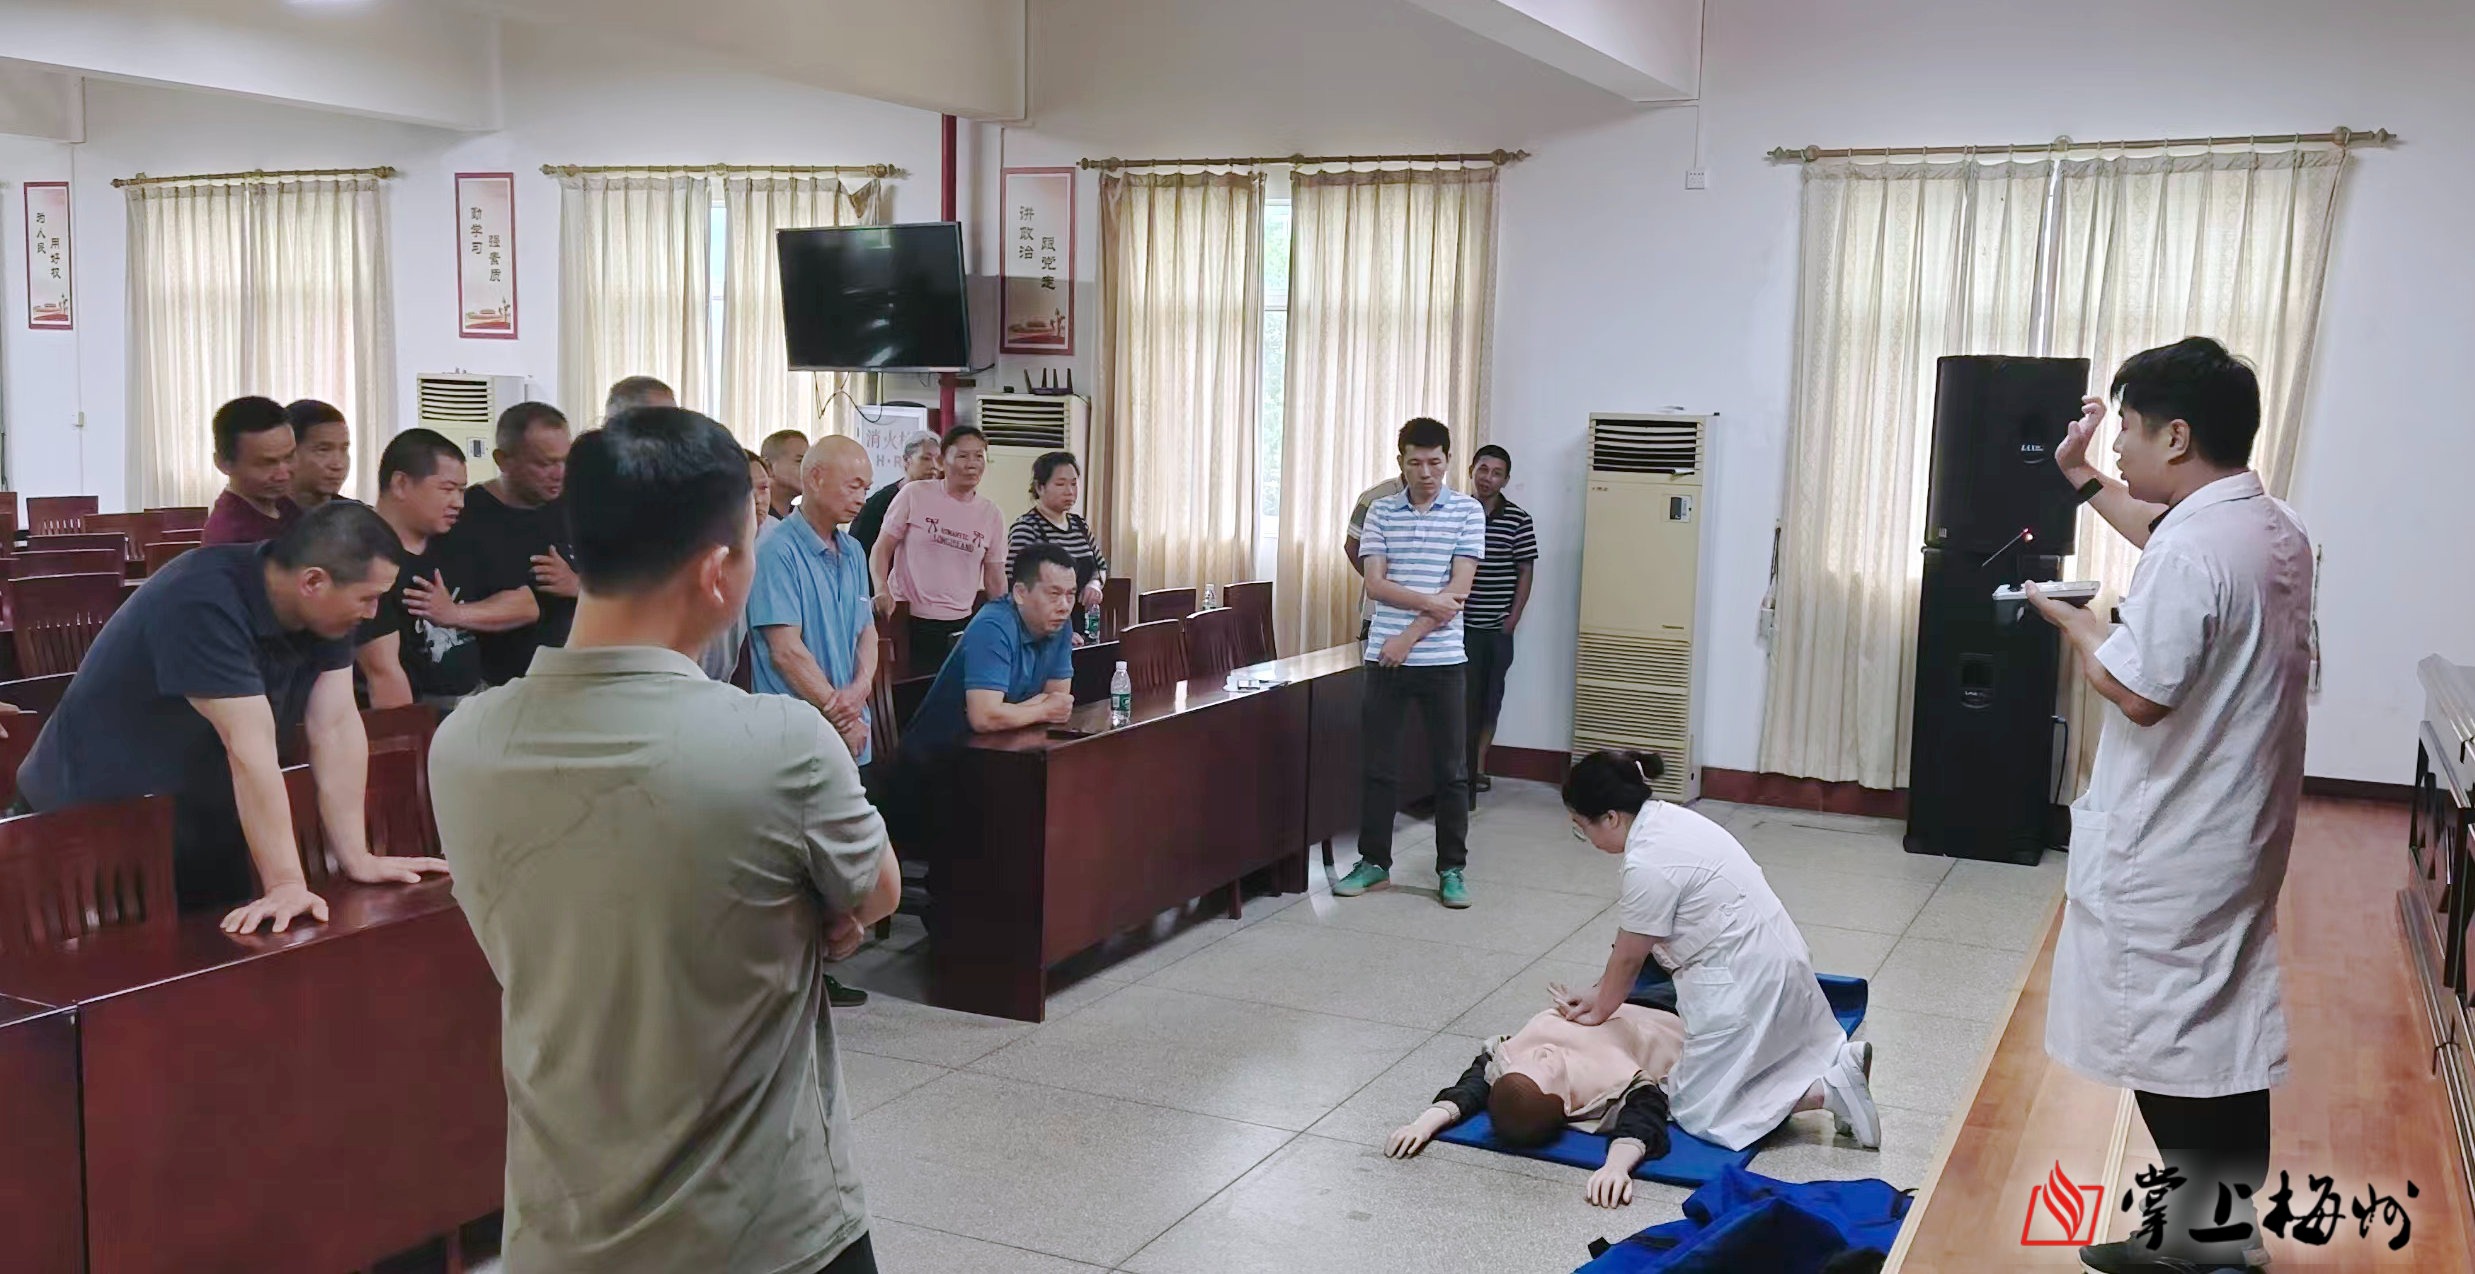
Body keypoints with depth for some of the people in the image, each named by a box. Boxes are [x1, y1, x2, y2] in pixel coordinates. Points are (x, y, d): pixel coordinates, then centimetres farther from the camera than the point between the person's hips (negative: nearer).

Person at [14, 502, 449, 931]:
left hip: (199, 826, 7)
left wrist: (357, 859, -14)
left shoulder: (322, 607, -8)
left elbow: (336, 727, -10)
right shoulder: (204, 604, -31)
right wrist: (286, 884, -37)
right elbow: (250, 748, -35)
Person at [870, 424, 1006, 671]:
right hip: (907, 619, -2)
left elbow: (995, 579, 13)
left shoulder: (991, 513, 8)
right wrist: (881, 590, -15)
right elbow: (882, 549, 1)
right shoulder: (915, 495, -1)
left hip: (961, 624, 3)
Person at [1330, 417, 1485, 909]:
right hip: (1385, 658, 2)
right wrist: (1428, 601, -18)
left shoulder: (1467, 512, -1)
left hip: (1443, 660, -1)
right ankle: (1374, 862, 19)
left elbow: (1459, 588, -8)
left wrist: (1411, 635, -13)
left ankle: (1452, 869, 15)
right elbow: (1375, 584, -4)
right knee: (1378, 766, 7)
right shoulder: (1380, 512, 4)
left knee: (1451, 770, 5)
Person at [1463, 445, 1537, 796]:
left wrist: (1513, 619, -5)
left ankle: (1478, 766, 18)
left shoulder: (1518, 520, -2)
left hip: (1497, 628, 0)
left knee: (1489, 699, 8)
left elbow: (1525, 572, 1)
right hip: (1457, 624, 0)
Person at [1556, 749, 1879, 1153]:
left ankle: (1828, 1091, -8)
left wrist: (1598, 1011, 7)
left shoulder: (1650, 863, -24)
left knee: (1697, 1109, 1)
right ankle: (1842, 1062, 9)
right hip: (1775, 963, 10)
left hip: (1744, 983, -10)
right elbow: (1630, 942, 12)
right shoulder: (1665, 818, 6)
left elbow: (1629, 958, -10)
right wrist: (1598, 995, 14)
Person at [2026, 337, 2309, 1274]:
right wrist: (2086, 481, 28)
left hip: (2173, 839, -9)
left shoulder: (2192, 550, -25)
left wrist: (2072, 619, -10)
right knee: (2225, 1018, 17)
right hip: (2237, 825, 9)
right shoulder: (2272, 530, 6)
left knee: (2168, 1025, 4)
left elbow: (2137, 691, -26)